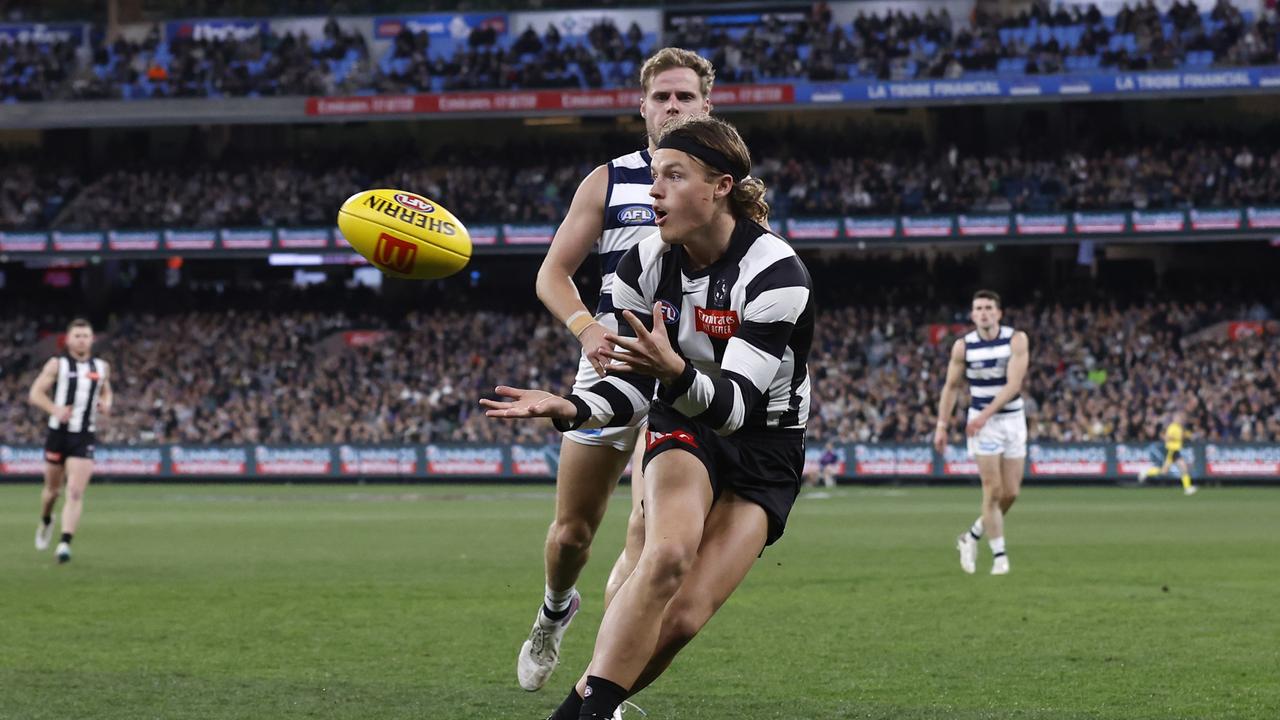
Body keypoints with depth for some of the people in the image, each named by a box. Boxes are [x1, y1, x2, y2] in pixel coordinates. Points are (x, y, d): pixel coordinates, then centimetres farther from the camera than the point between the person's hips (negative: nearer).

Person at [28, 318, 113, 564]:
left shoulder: (101, 367, 8)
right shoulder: (57, 364, -2)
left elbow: (106, 390, 25)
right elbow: (35, 393, -4)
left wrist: (106, 403, 1)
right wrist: (55, 410, -21)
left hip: (84, 438, 1)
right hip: (58, 433, -1)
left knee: (76, 492, -13)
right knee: (53, 489, 13)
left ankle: (65, 543, -18)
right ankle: (46, 521, 45)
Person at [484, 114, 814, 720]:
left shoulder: (776, 276, -23)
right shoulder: (645, 265, -8)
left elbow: (737, 404, -30)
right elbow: (634, 387, -6)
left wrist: (674, 371, -51)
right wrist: (568, 409, -26)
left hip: (764, 451, -2)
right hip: (684, 430, 2)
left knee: (681, 619, -17)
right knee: (669, 553, -31)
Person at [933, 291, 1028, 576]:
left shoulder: (1016, 339, -8)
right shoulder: (963, 346, -4)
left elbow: (1013, 384, -15)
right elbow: (951, 386, 5)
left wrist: (985, 415, -24)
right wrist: (942, 425, -1)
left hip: (1013, 419, 1)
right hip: (982, 423, -1)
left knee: (1011, 492, 2)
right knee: (993, 490, -11)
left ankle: (972, 536, 23)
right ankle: (999, 555, -2)